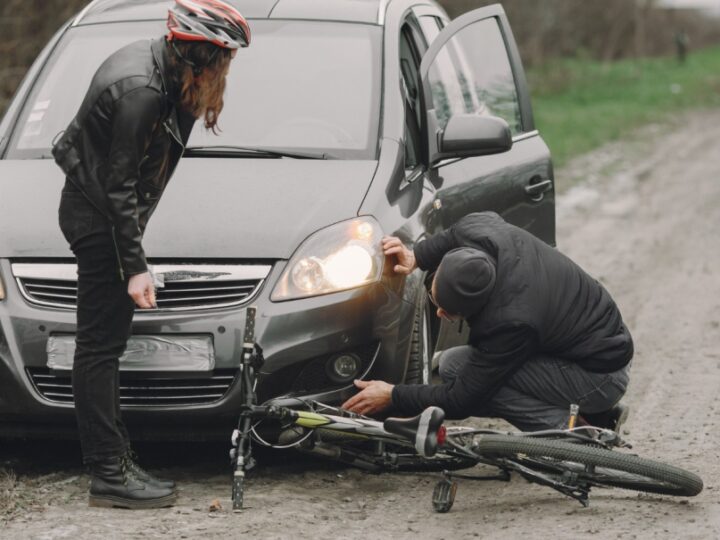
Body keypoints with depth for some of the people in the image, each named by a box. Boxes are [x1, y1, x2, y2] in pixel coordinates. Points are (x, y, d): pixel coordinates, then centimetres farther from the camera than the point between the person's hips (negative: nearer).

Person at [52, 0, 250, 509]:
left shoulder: (158, 63, 3)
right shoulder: (140, 90, -26)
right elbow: (119, 186, -24)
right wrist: (135, 266, -22)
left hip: (99, 213, 10)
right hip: (97, 218, -10)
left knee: (104, 343, 13)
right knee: (100, 345, -8)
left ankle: (116, 461, 18)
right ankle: (110, 475, -8)